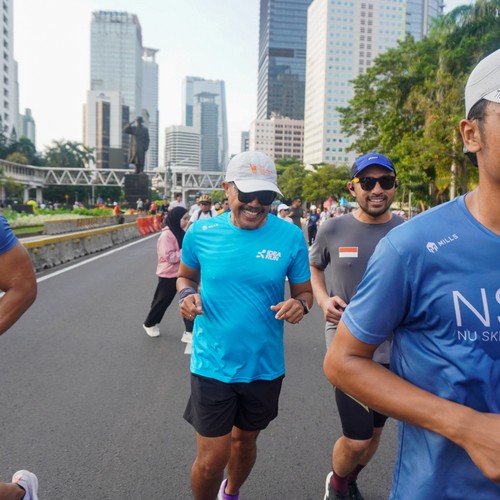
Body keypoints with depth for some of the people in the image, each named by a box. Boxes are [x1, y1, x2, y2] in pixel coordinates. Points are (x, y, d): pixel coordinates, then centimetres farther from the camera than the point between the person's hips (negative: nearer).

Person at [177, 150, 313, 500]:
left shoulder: (290, 237, -11)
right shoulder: (201, 232, -9)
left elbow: (304, 291, -1)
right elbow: (185, 276, 7)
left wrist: (300, 305, -24)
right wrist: (187, 294, -15)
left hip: (265, 366, 2)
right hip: (213, 364, -1)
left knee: (245, 440, 25)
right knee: (212, 459, 3)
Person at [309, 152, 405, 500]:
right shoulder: (333, 230, -8)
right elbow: (314, 266, 9)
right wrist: (324, 300, -9)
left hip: (394, 350, 3)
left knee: (374, 431, 20)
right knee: (357, 440, -1)